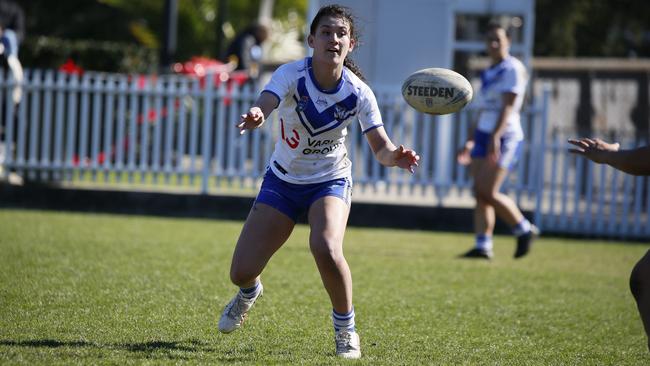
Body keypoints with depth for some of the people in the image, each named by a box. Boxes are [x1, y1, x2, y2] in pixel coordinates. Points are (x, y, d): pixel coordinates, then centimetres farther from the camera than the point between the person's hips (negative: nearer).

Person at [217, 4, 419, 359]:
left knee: (326, 249, -32)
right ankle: (249, 293, 39)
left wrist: (396, 156, -42)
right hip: (283, 180, 1)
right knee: (241, 272, -3)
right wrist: (256, 115, -66)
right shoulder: (291, 74, -22)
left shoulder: (358, 92, -17)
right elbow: (265, 103, -41)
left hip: (330, 181, -1)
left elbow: (381, 149, -17)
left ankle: (346, 329, -6)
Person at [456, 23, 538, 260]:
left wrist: (496, 137, -27)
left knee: (488, 193, -15)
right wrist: (472, 141, 23)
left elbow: (508, 106, -17)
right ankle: (483, 247, -2)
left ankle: (525, 230, 2)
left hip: (504, 138, -8)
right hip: (483, 135, 8)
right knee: (479, 193, -1)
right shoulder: (488, 73, 18)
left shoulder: (512, 69, -7)